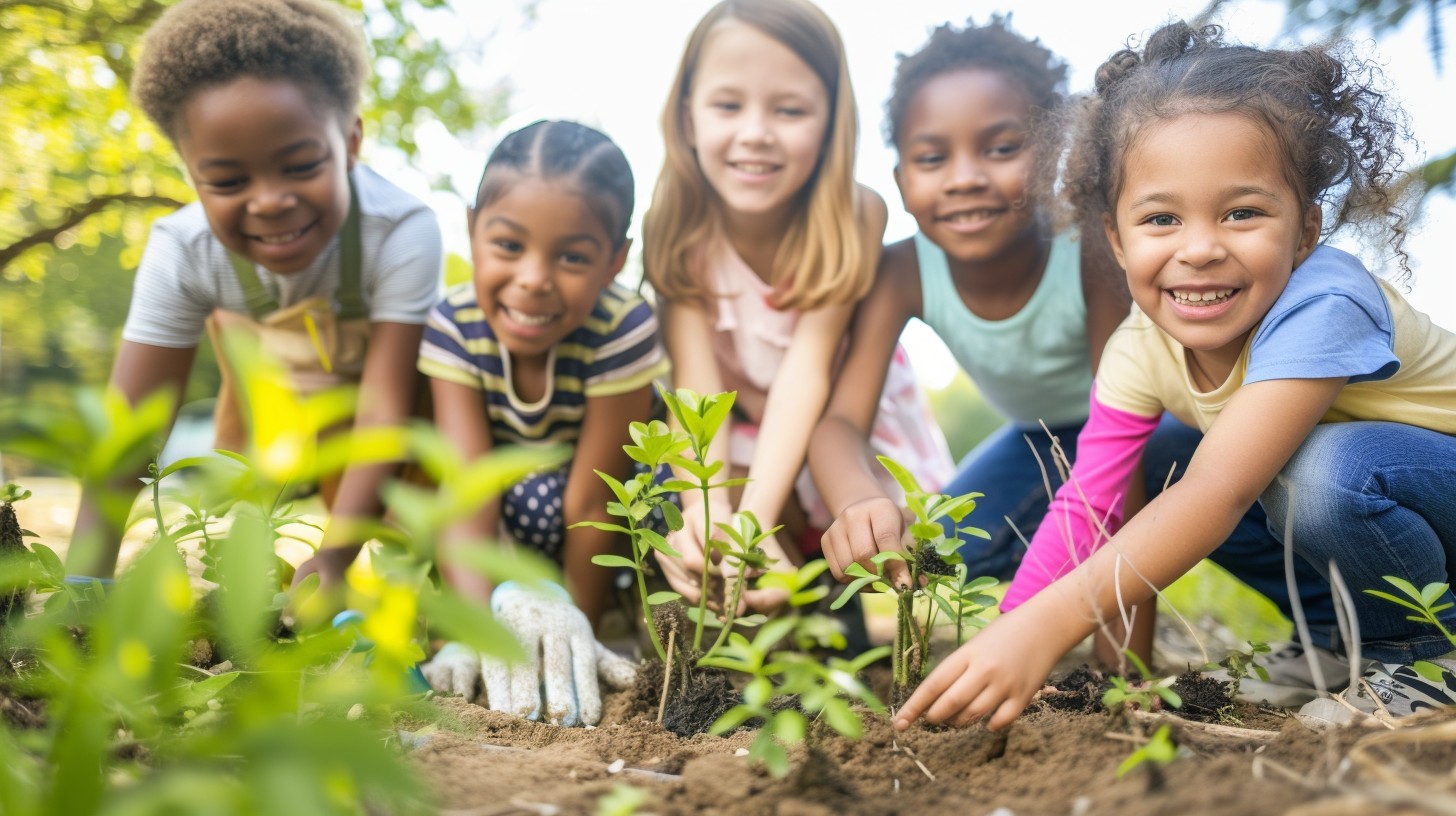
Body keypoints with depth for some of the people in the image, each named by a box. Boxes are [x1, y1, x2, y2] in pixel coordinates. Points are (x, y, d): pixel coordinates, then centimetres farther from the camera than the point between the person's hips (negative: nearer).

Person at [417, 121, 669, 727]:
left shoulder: (622, 330, -34)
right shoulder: (454, 325, -26)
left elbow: (591, 500, -29)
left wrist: (575, 626, -23)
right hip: (512, 487, 3)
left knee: (536, 499, -34)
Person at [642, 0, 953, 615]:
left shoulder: (855, 216, -26)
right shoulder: (676, 225, -23)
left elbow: (808, 368, -35)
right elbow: (695, 377, -32)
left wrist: (753, 518, -49)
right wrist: (707, 509, -51)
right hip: (734, 432, 1)